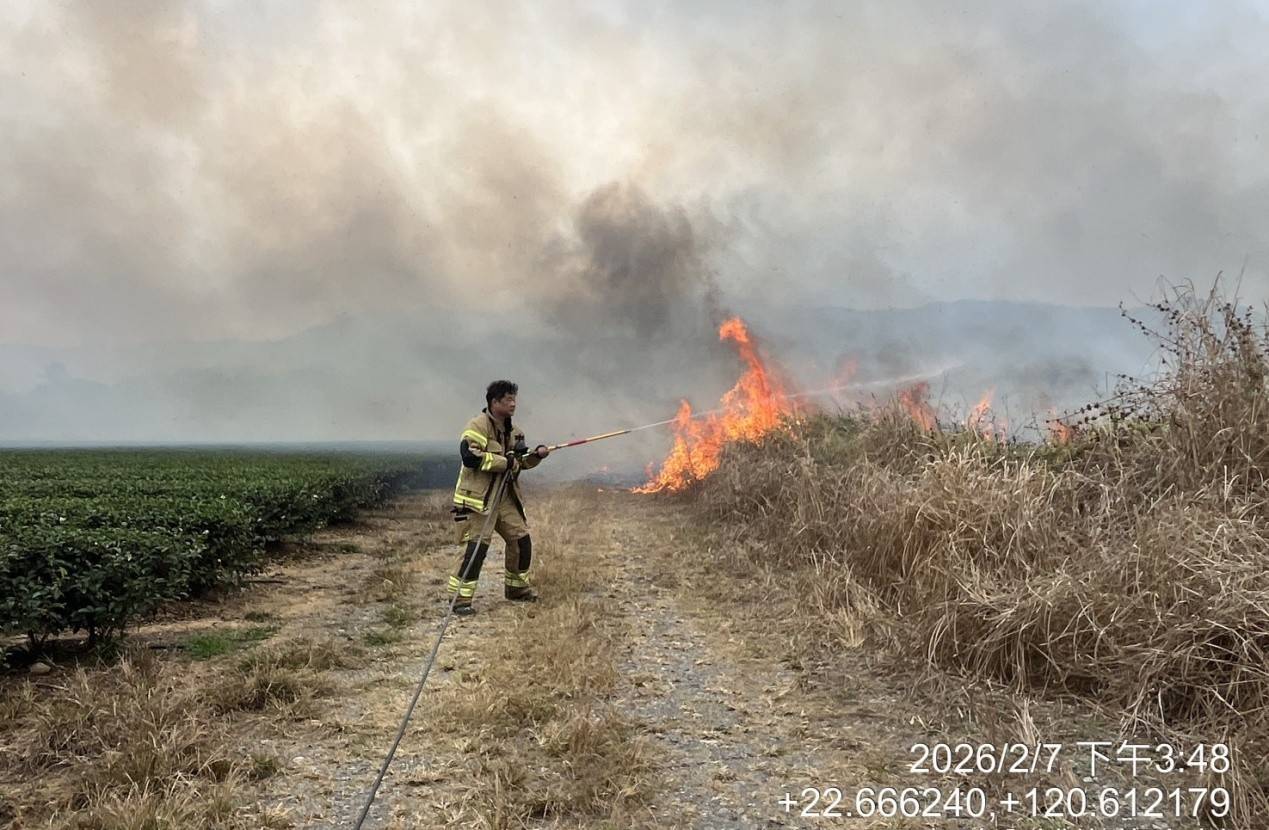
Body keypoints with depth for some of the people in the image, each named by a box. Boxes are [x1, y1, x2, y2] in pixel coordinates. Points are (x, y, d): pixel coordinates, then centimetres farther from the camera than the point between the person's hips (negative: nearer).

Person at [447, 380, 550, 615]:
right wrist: (505, 462, -22)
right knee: (475, 547, -11)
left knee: (522, 540, 10)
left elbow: (519, 462, 21)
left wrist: (536, 455, 0)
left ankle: (516, 586, 29)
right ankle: (460, 597, 0)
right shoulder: (478, 426, -15)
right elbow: (470, 457, -27)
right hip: (477, 498, -8)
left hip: (506, 497, 8)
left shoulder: (512, 430, 12)